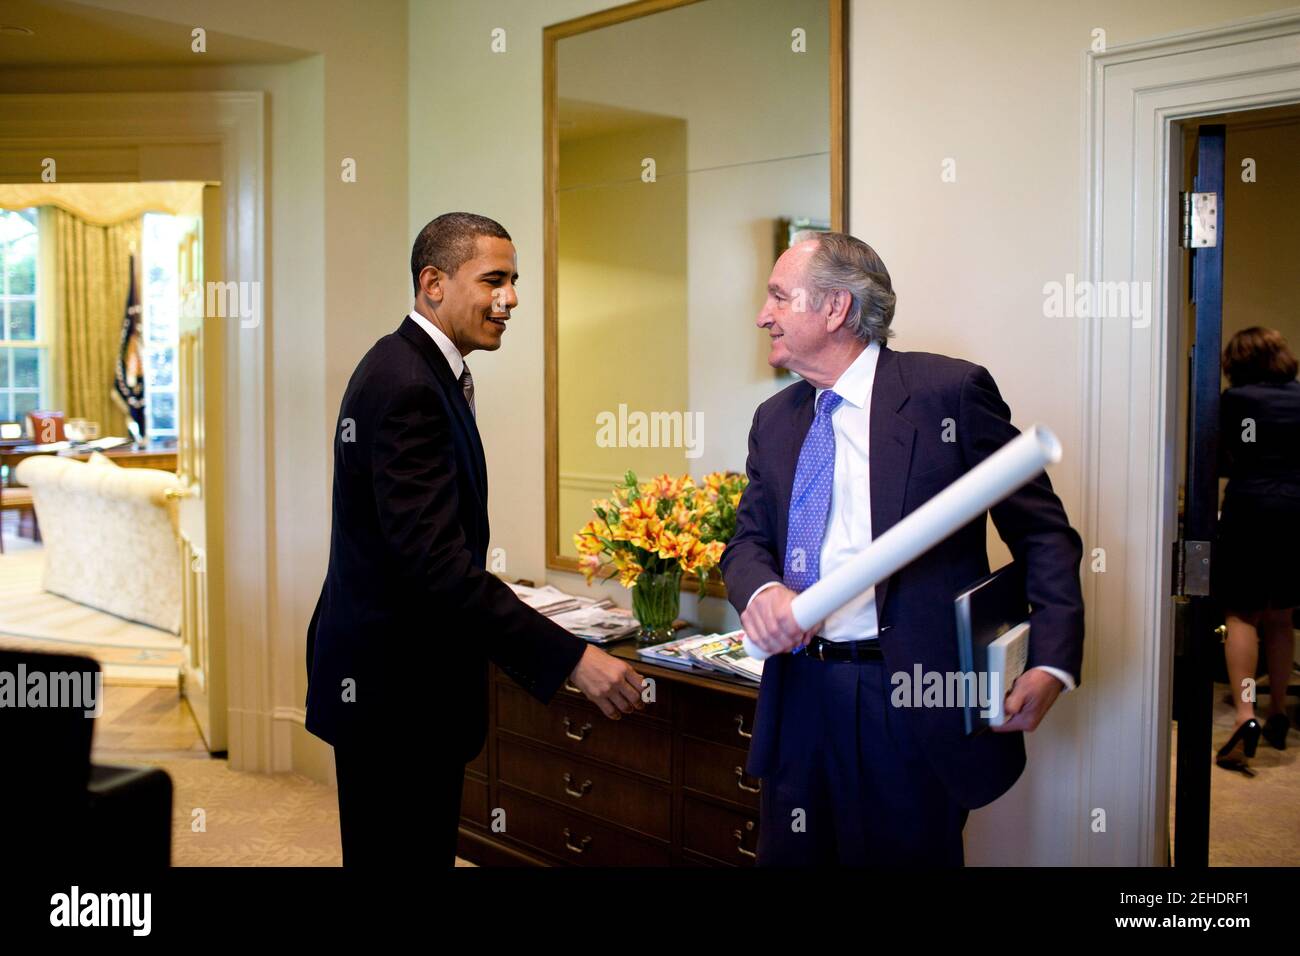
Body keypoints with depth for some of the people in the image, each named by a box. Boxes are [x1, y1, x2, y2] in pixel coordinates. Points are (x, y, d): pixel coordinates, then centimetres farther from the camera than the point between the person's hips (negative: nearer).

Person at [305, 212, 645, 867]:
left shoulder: (411, 368, 11)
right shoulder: (407, 387, -22)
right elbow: (436, 561, -31)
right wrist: (571, 659, -32)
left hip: (396, 672, 10)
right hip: (395, 688, -10)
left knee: (425, 847, 20)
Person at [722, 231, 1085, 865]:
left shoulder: (950, 391, -7)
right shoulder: (774, 420, 11)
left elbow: (1043, 532, -4)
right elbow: (749, 539, 11)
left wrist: (1052, 664, -14)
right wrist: (760, 590, -13)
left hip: (914, 702, -5)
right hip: (797, 692, 5)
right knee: (788, 854, 13)